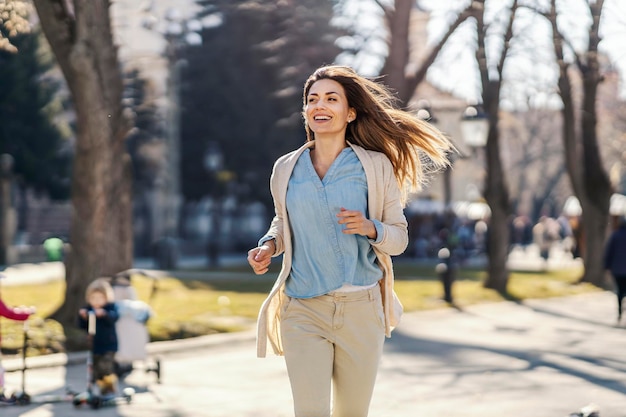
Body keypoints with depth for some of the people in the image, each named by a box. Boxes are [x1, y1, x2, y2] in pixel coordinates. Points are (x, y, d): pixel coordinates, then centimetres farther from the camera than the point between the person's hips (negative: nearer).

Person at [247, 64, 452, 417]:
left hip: (361, 309, 0)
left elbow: (399, 237, 5)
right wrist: (269, 245, 3)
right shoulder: (286, 169, 6)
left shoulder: (376, 167, 0)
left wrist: (370, 228, -16)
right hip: (303, 309, 1)